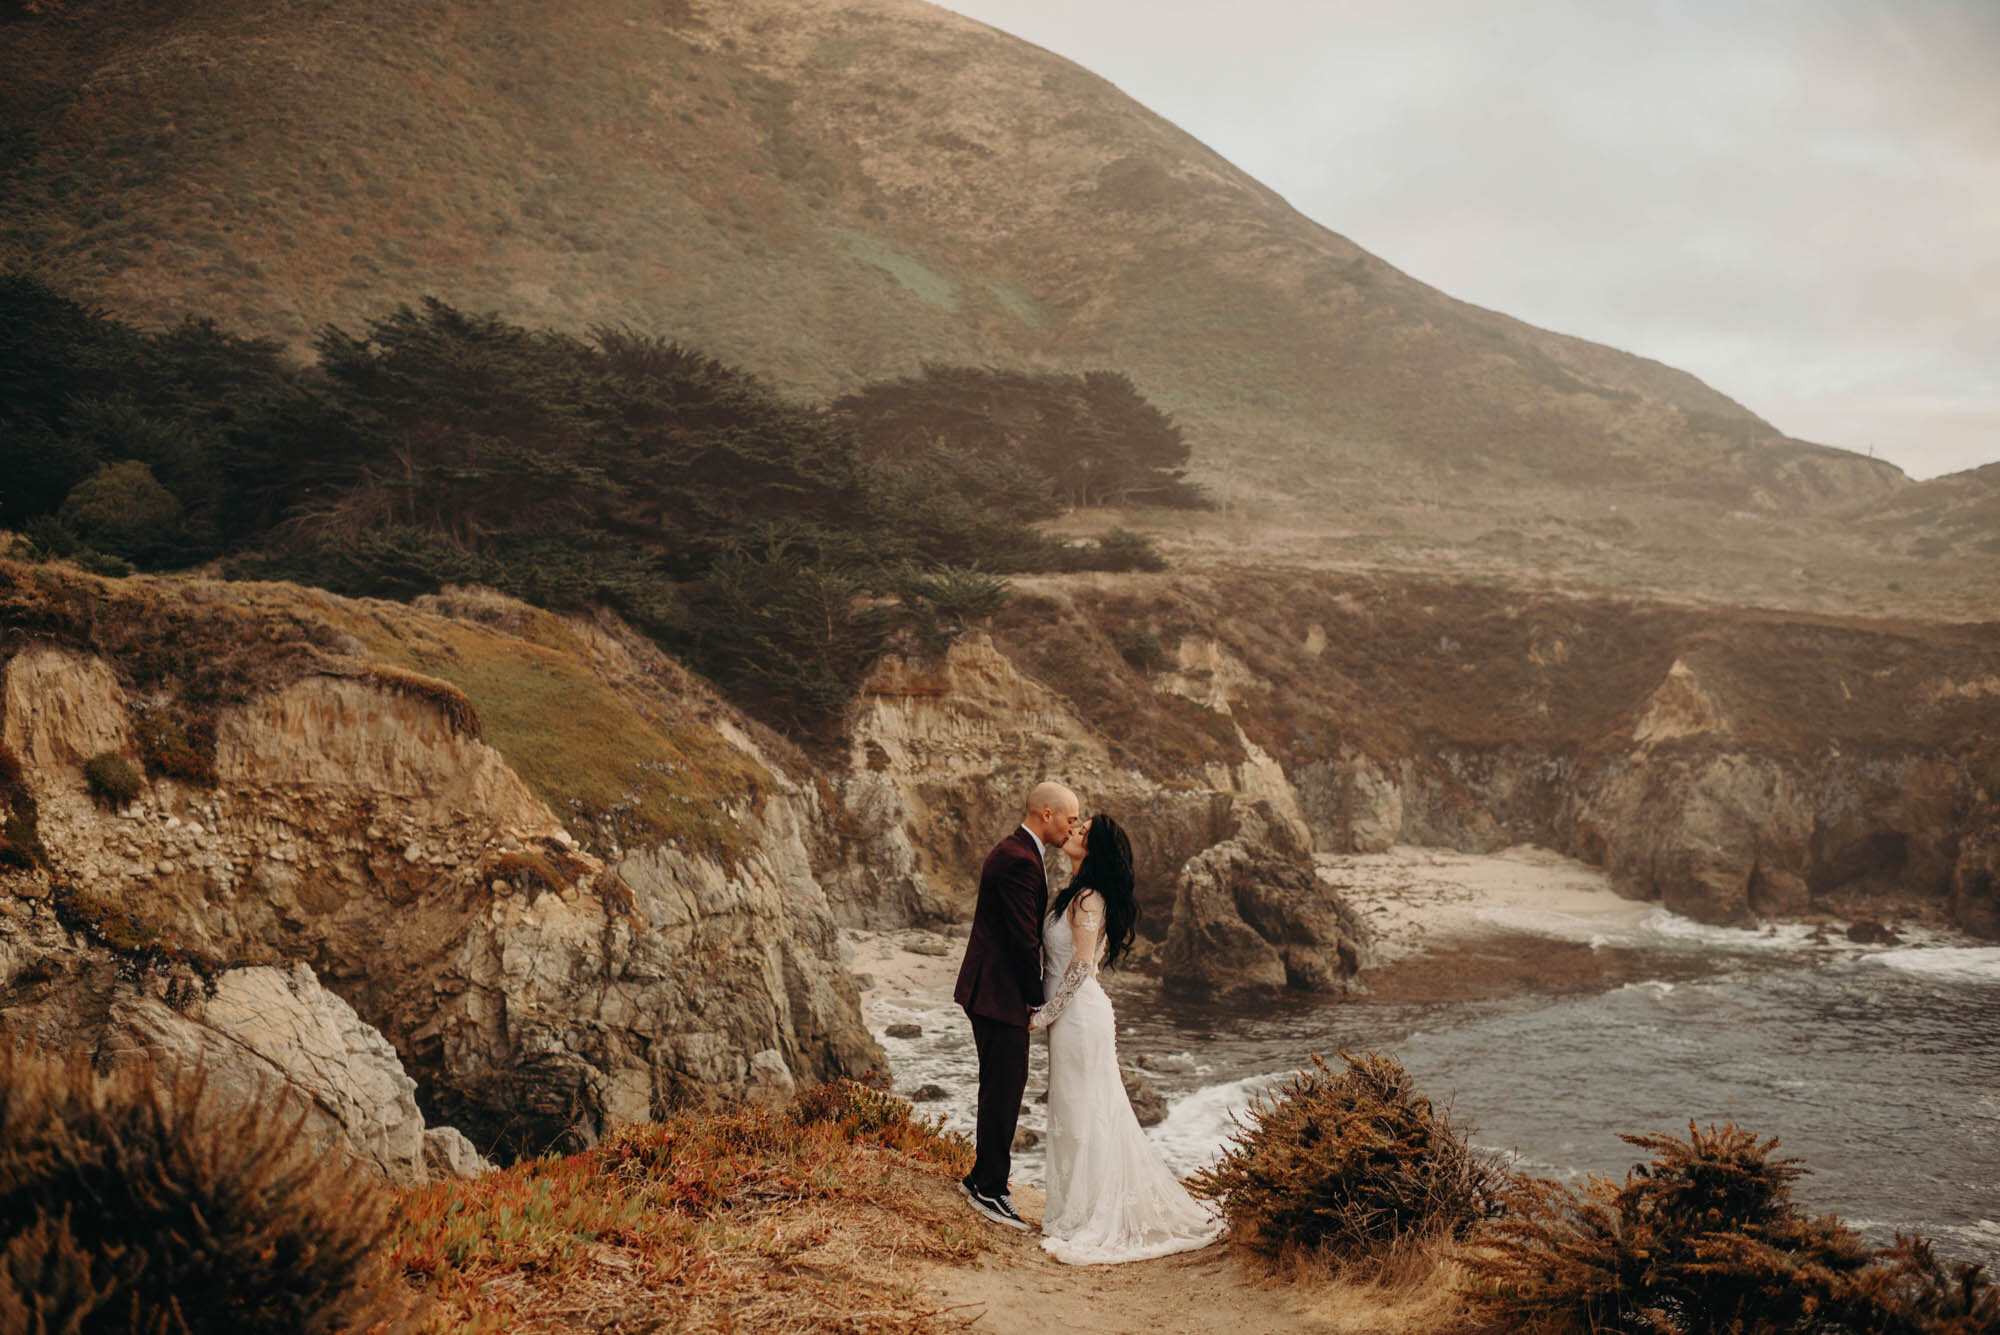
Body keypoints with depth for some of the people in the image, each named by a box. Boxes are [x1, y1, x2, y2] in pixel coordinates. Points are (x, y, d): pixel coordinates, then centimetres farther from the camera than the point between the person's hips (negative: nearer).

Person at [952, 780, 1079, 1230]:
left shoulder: (1015, 852, 14)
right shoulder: (1019, 861, -20)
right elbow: (1024, 939, -20)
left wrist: (1034, 994, 14)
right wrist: (1038, 998, -8)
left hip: (993, 990, 11)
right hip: (1000, 994, -11)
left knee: (1002, 1088, 17)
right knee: (1004, 1089, -2)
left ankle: (983, 1179, 27)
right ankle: (989, 1189, 8)